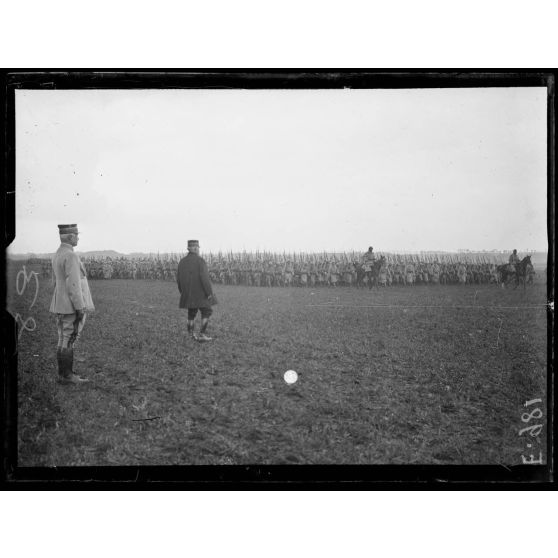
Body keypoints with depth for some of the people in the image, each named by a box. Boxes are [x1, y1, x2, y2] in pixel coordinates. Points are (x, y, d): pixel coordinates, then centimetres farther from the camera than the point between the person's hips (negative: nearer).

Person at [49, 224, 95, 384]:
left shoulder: (57, 255, 13)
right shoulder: (71, 256, -17)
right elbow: (73, 284, -22)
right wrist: (80, 308, -19)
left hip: (60, 305, 10)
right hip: (71, 306, -10)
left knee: (64, 340, 13)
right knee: (68, 341, -4)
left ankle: (65, 373, 19)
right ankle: (66, 375, 0)